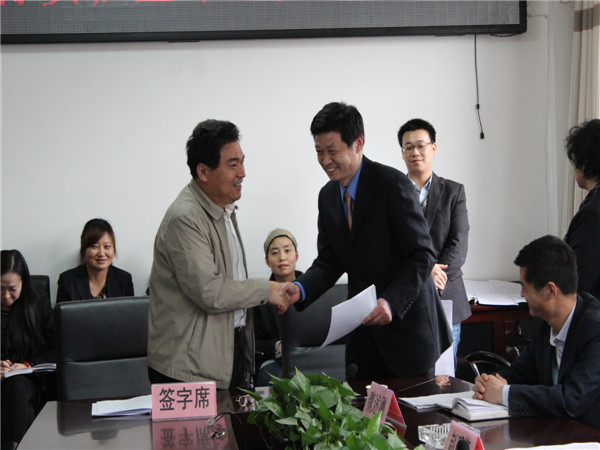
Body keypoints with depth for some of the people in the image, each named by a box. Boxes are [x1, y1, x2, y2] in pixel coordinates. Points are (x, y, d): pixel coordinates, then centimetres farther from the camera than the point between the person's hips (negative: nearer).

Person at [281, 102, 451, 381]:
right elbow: (329, 262, 10)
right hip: (364, 331, 6)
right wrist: (301, 289, -10)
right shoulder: (328, 196, 7)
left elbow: (422, 255, -16)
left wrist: (391, 302, -28)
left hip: (406, 324, -5)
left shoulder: (392, 184, -15)